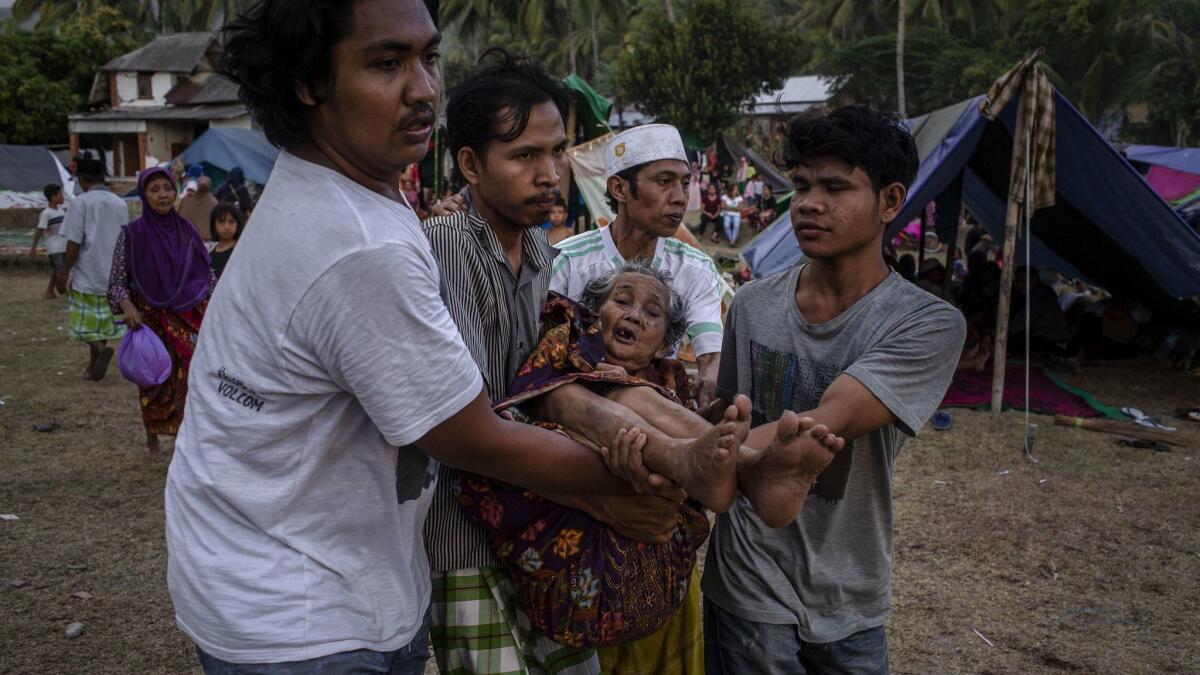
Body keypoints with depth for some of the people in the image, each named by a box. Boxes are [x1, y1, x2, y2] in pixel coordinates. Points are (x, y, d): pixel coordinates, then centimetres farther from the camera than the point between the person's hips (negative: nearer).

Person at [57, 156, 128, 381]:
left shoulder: (81, 202, -11)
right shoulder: (120, 204, 5)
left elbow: (74, 243, -13)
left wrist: (64, 272, -4)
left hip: (86, 275, -5)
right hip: (112, 275, 5)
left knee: (85, 322, 5)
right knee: (102, 320, 14)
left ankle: (100, 348, -20)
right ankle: (93, 366, 18)